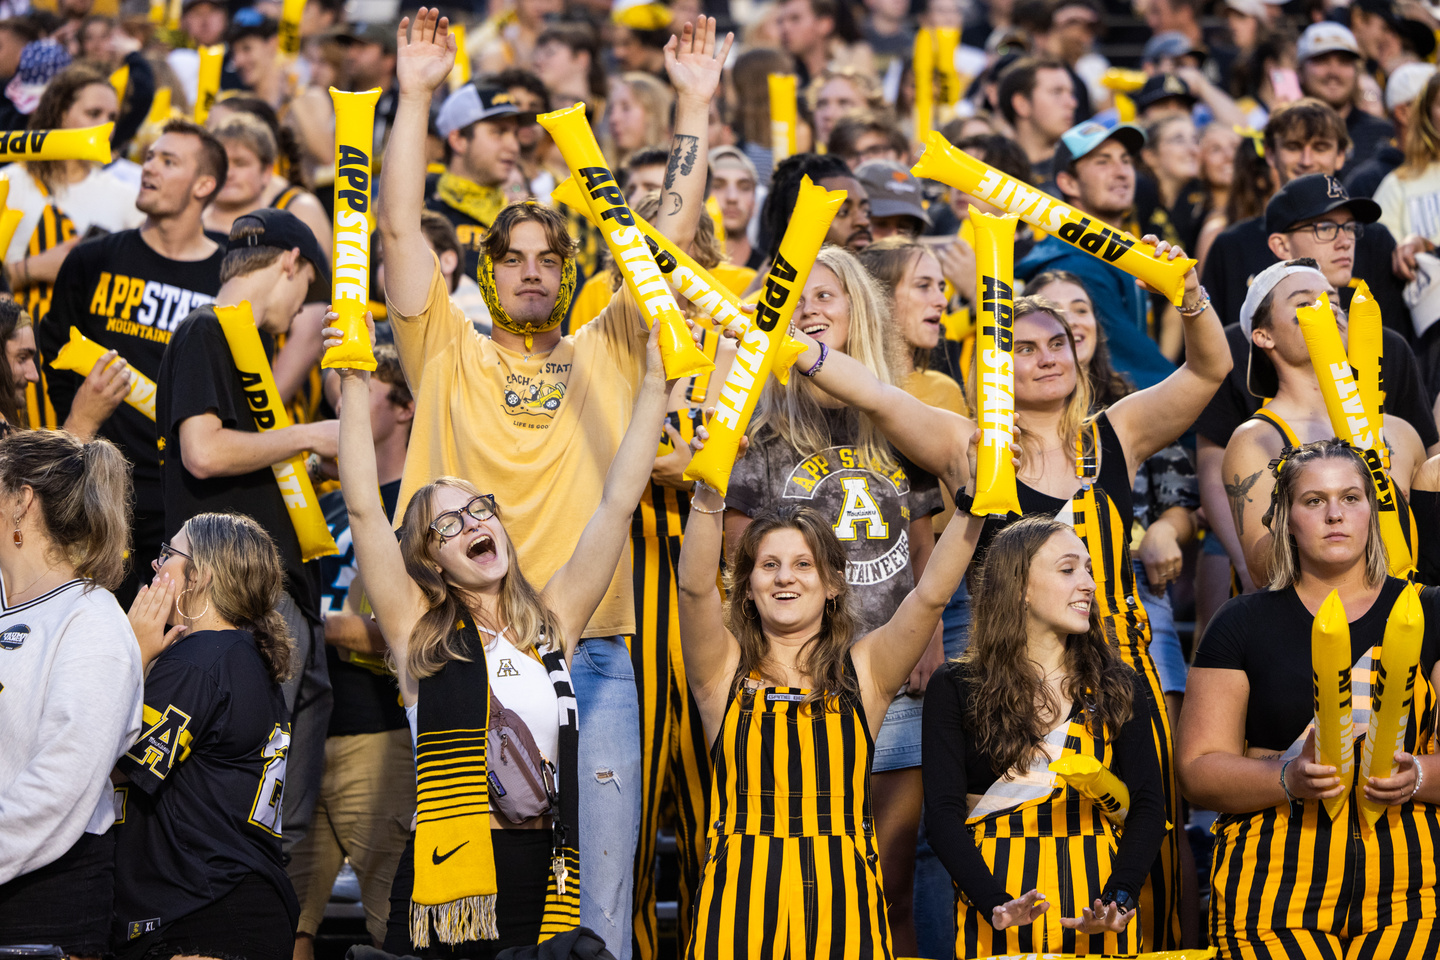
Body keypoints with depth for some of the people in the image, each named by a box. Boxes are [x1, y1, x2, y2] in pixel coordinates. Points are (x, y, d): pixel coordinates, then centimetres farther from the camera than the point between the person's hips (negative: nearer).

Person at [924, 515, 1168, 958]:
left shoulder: (1118, 687, 8)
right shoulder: (956, 688, 2)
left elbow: (1147, 805, 2)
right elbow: (943, 812, -5)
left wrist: (1118, 899, -15)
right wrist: (995, 904, -20)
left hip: (1094, 900, 2)